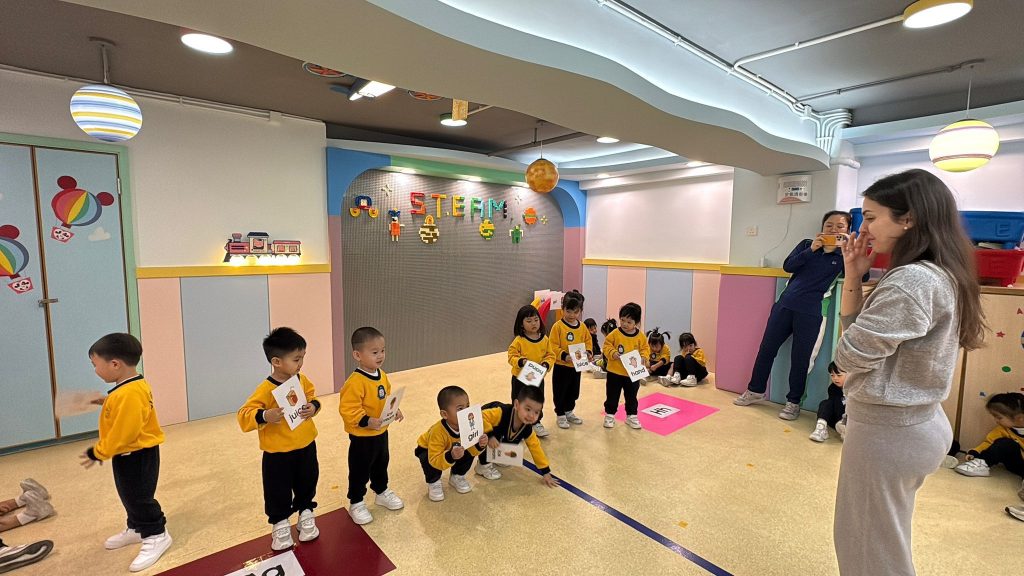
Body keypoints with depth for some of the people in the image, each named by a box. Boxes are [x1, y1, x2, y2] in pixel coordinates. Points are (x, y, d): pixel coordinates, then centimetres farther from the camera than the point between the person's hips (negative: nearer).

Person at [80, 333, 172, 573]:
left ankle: (156, 535, 19)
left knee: (139, 497, 3)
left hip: (137, 455, -11)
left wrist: (98, 453, -16)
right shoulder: (128, 388, 4)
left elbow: (123, 433, -27)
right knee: (130, 495, 24)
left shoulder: (129, 393, -31)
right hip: (129, 454, 11)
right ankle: (136, 529, 43)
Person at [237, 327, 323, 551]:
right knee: (279, 492, 12)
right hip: (278, 453, -5)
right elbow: (244, 415, -22)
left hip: (306, 446, 5)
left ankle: (306, 517, 41)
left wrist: (314, 406, -9)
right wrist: (264, 416, -39)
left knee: (307, 485, 20)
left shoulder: (302, 379, -5)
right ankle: (280, 525, 35)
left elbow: (311, 396, 12)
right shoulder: (266, 389, -23)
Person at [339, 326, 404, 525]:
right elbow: (347, 409, -29)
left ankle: (382, 492, 45)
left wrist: (394, 410, -3)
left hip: (381, 432, 8)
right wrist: (367, 421, -33)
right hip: (362, 435, -7)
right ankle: (356, 504, 30)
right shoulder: (356, 382, -28)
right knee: (360, 470, 11)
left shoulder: (382, 375, -1)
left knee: (381, 464, 25)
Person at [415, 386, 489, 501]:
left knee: (469, 453, -19)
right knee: (428, 460, -34)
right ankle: (433, 483, -1)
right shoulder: (437, 432, -42)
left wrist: (479, 445, -39)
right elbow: (434, 460, -43)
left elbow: (471, 450, -18)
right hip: (427, 449, -4)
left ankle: (457, 476, 10)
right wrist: (451, 456, -59)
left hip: (453, 450, 4)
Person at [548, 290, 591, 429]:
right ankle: (560, 415, 24)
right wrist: (564, 356, -28)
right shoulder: (558, 326, -16)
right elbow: (553, 346, -17)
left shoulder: (582, 327, 1)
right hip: (561, 366, -5)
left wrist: (588, 352, -6)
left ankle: (569, 412, 38)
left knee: (573, 391, 19)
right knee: (560, 391, 7)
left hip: (577, 366, 5)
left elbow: (588, 341, 12)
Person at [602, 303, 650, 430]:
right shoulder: (615, 334, -11)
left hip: (633, 373, 2)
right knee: (612, 396, 11)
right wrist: (612, 353, -25)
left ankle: (631, 416, 32)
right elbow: (606, 346, -7)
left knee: (631, 397, 16)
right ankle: (610, 415, 26)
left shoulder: (640, 336, -5)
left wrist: (644, 357, -15)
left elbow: (645, 349, 4)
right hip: (615, 372, -1)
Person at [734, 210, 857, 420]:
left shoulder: (844, 254, 6)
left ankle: (793, 402, 20)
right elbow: (787, 266, -2)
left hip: (810, 313, -2)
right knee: (767, 349, 7)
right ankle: (755, 390, 23)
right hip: (785, 304, 2)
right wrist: (811, 249, -12)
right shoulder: (807, 244, 11)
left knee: (800, 358, 5)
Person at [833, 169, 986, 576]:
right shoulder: (938, 275, 7)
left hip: (886, 429, -10)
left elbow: (849, 354, -23)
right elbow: (865, 333, 9)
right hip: (912, 422, 10)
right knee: (884, 541, 27)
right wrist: (853, 277, -1)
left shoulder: (911, 282, -25)